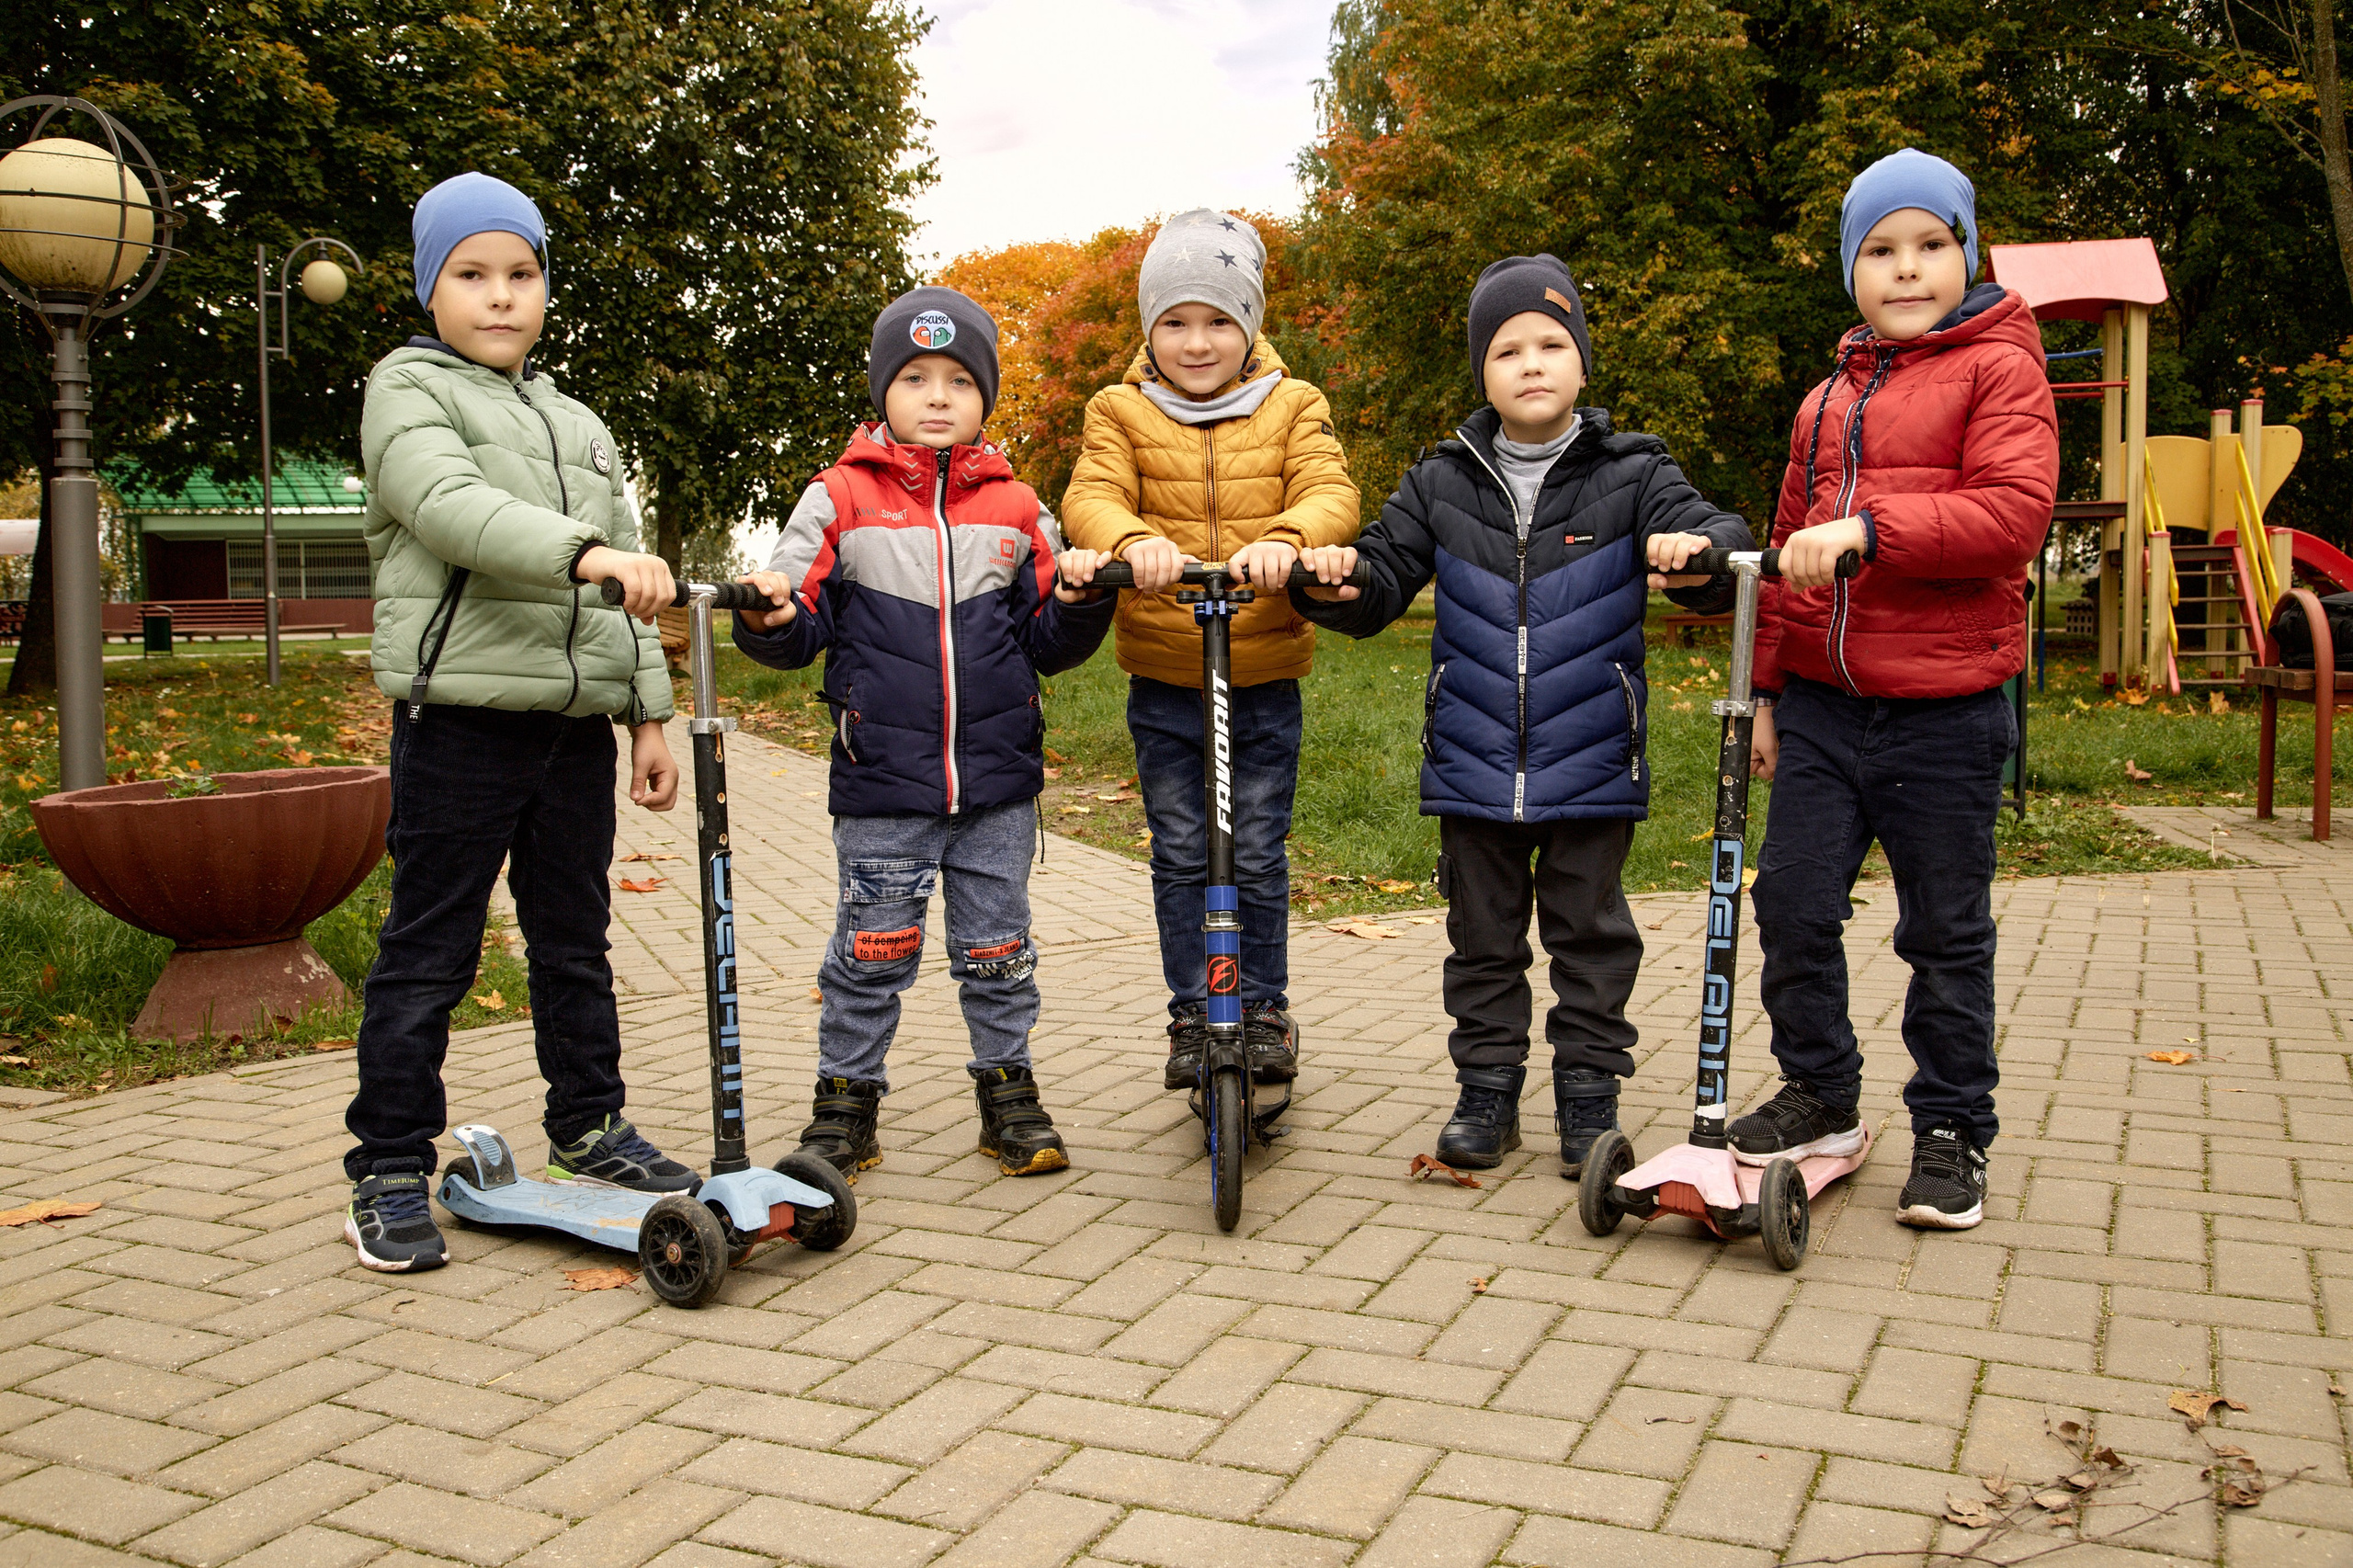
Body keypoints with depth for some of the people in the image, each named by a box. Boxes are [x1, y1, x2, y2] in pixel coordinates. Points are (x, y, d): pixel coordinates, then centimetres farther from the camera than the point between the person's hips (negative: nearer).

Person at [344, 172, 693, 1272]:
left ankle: (589, 1127, 27)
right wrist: (584, 551, -35)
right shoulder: (408, 389, 2)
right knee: (428, 950, -1)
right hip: (462, 716, -5)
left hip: (575, 724, 6)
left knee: (575, 940, 14)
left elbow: (626, 593, 20)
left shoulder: (578, 426, 21)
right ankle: (389, 1170, 9)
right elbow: (451, 504, -20)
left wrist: (648, 714, 14)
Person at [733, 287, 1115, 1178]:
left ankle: (1010, 1099, 26)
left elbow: (1047, 643, 10)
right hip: (882, 780, -2)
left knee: (997, 950, 11)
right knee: (871, 953, 6)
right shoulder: (839, 499, 1)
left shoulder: (1015, 507, 8)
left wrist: (1079, 601, -10)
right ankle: (846, 1105, 22)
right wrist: (770, 618, -22)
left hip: (997, 780, 2)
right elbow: (801, 627, 0)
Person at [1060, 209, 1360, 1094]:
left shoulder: (1292, 407, 3)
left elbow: (1331, 492, -13)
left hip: (1266, 674, 0)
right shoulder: (1122, 411, 2)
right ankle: (1193, 1014, 23)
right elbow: (1090, 496, -14)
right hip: (1163, 679, 1)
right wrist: (1132, 539, -37)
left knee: (1257, 855, 6)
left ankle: (1264, 1008, 24)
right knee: (1180, 855, 8)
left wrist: (1286, 538, -35)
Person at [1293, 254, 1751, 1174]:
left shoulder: (1631, 477, -2)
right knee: (1483, 936, 12)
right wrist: (1336, 583, -18)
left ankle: (1589, 1096, 23)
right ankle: (1487, 1091, 24)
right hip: (1473, 766, 2)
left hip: (1591, 765, -2)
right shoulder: (1442, 484, 4)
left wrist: (1699, 549, -36)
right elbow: (1384, 582, 4)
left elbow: (1710, 534, -12)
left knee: (1589, 933, 10)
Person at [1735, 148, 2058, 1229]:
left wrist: (1868, 528, -26)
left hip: (1943, 712, -5)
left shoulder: (1999, 369, -1)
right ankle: (1821, 1096, 24)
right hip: (1823, 705, 5)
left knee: (1946, 932, 6)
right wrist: (1768, 689, 15)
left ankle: (1952, 1131, 21)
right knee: (1794, 905, 5)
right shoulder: (1828, 398, 17)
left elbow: (2014, 512, -16)